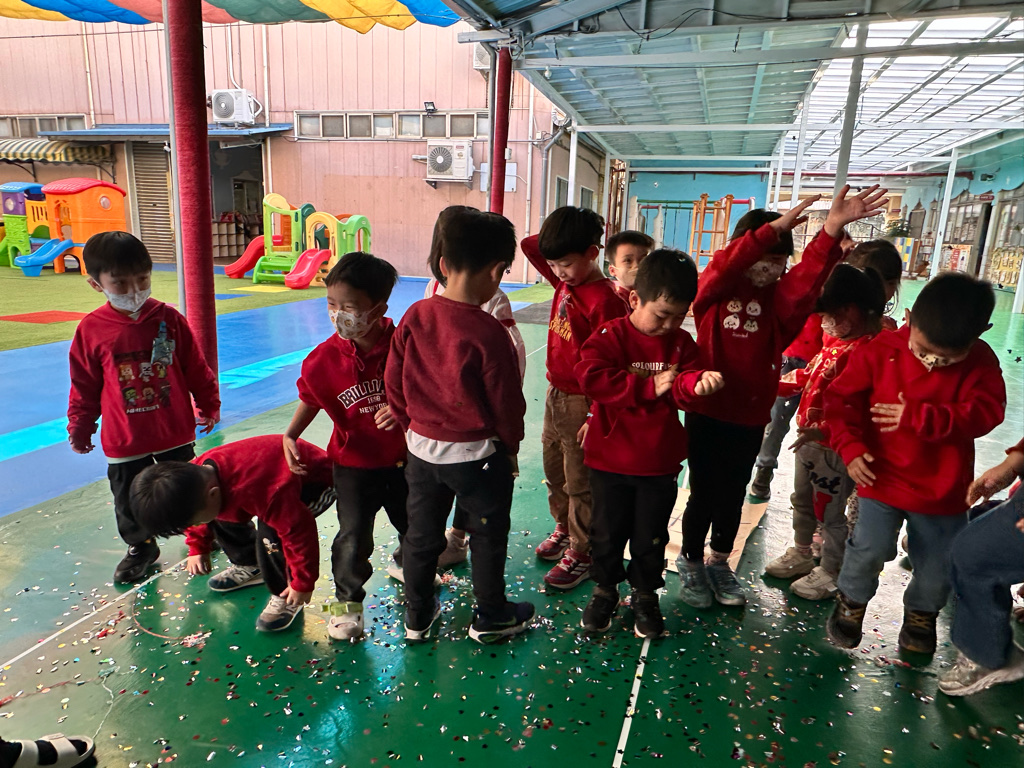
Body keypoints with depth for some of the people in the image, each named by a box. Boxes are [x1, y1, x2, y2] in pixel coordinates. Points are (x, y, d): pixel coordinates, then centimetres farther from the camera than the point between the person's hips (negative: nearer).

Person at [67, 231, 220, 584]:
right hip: (123, 440, 0)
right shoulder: (92, 329, -8)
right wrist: (79, 428, 8)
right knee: (130, 501, 15)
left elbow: (196, 368, 0)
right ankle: (140, 548, 37)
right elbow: (85, 386, 1)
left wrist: (209, 406, 6)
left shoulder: (168, 318, -8)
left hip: (175, 432, 0)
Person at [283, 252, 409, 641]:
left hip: (403, 458, 1)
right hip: (354, 463, -1)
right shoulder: (322, 359, -14)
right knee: (353, 538, -1)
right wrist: (290, 436, -6)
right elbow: (311, 400, 4)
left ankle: (405, 564, 53)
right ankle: (347, 598, 28)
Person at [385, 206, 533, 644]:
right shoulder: (488, 333, -23)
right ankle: (491, 617, 35)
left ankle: (418, 616, 38)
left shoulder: (414, 318, -8)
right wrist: (511, 445, 6)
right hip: (477, 453, -5)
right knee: (487, 537, 16)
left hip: (422, 448, 5)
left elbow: (394, 384, 2)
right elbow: (506, 401, -13)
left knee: (421, 534, 20)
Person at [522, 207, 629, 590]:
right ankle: (563, 528, 43)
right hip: (555, 394, 8)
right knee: (554, 470, 22)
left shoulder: (605, 299, -22)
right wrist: (565, 233, -2)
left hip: (580, 402, -8)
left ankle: (581, 553, 22)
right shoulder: (565, 282, 3)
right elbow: (530, 246, 11)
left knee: (579, 481, 6)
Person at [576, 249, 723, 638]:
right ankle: (605, 589, 37)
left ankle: (645, 594, 37)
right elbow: (591, 377, -26)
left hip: (660, 463, 2)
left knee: (651, 535, 15)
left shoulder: (681, 343, 1)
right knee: (608, 531, 14)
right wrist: (649, 387, -22)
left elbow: (686, 384, -9)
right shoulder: (609, 337, -11)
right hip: (610, 459, -2)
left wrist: (698, 383, -34)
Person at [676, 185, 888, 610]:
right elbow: (724, 267, -27)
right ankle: (690, 564, 30)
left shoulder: (781, 295, 1)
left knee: (733, 495, 17)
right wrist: (774, 227, -32)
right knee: (703, 495, 8)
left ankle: (719, 563, 38)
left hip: (750, 415, 3)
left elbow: (809, 276, -20)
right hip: (707, 411, -3)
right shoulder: (715, 289, -5)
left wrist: (832, 229, -34)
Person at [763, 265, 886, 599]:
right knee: (802, 499, 24)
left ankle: (829, 573, 28)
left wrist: (824, 430, -37)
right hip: (808, 437, 9)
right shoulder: (835, 340, 5)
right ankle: (800, 553, 45)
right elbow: (809, 375, 18)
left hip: (833, 446, -9)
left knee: (829, 511, 8)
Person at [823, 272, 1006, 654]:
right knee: (869, 548, -3)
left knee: (939, 562, 16)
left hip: (942, 489, 2)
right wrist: (851, 446, -18)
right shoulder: (881, 350, -12)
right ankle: (851, 603, 27)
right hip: (882, 478, -2)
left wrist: (917, 417, -27)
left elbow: (984, 413, -20)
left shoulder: (981, 363, -8)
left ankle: (921, 613, 45)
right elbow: (840, 398, -8)